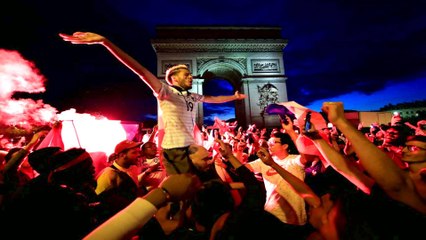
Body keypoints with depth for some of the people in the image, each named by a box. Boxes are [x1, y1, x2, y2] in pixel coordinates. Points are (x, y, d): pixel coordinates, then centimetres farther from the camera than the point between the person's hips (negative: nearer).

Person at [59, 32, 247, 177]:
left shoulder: (193, 97, 15)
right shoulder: (166, 92, -7)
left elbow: (213, 99, 30)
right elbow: (141, 71, -18)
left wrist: (234, 97, 38)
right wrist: (105, 42, -26)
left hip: (192, 147, 8)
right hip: (174, 149, -7)